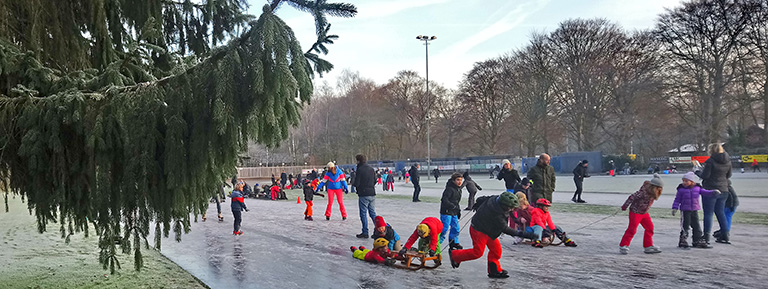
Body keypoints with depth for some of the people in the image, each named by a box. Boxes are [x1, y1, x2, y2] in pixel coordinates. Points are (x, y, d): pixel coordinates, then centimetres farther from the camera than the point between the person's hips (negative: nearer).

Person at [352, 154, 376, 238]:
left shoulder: (360, 169, -12)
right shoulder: (371, 169, 8)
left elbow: (356, 183, -13)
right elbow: (375, 181, 12)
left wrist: (353, 184, 7)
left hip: (364, 195, -6)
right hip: (372, 194, 6)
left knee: (363, 214, 2)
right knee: (372, 213, 14)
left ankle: (365, 232, 5)